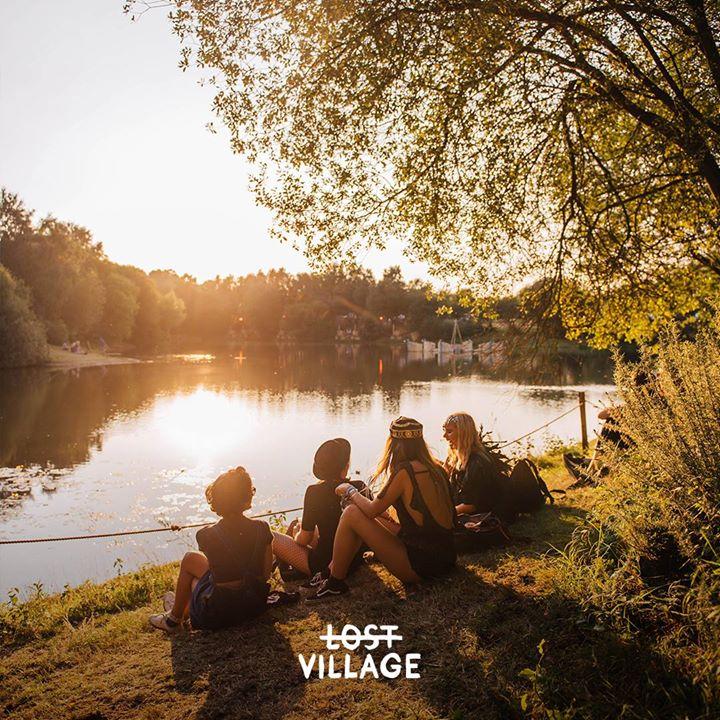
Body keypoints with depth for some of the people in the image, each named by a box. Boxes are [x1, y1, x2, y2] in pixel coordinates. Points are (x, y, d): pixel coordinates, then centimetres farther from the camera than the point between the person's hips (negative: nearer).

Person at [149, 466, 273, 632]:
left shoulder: (206, 535, -19)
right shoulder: (262, 529, -13)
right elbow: (266, 573, -1)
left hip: (219, 616, -4)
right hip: (257, 606, 4)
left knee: (190, 560, 19)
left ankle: (175, 617, 35)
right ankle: (184, 611, 50)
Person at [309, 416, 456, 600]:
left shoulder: (405, 470, -18)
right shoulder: (436, 467, 6)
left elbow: (372, 510, -10)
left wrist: (350, 491, 9)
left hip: (420, 566, -8)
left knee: (351, 514, -6)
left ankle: (335, 582, 7)